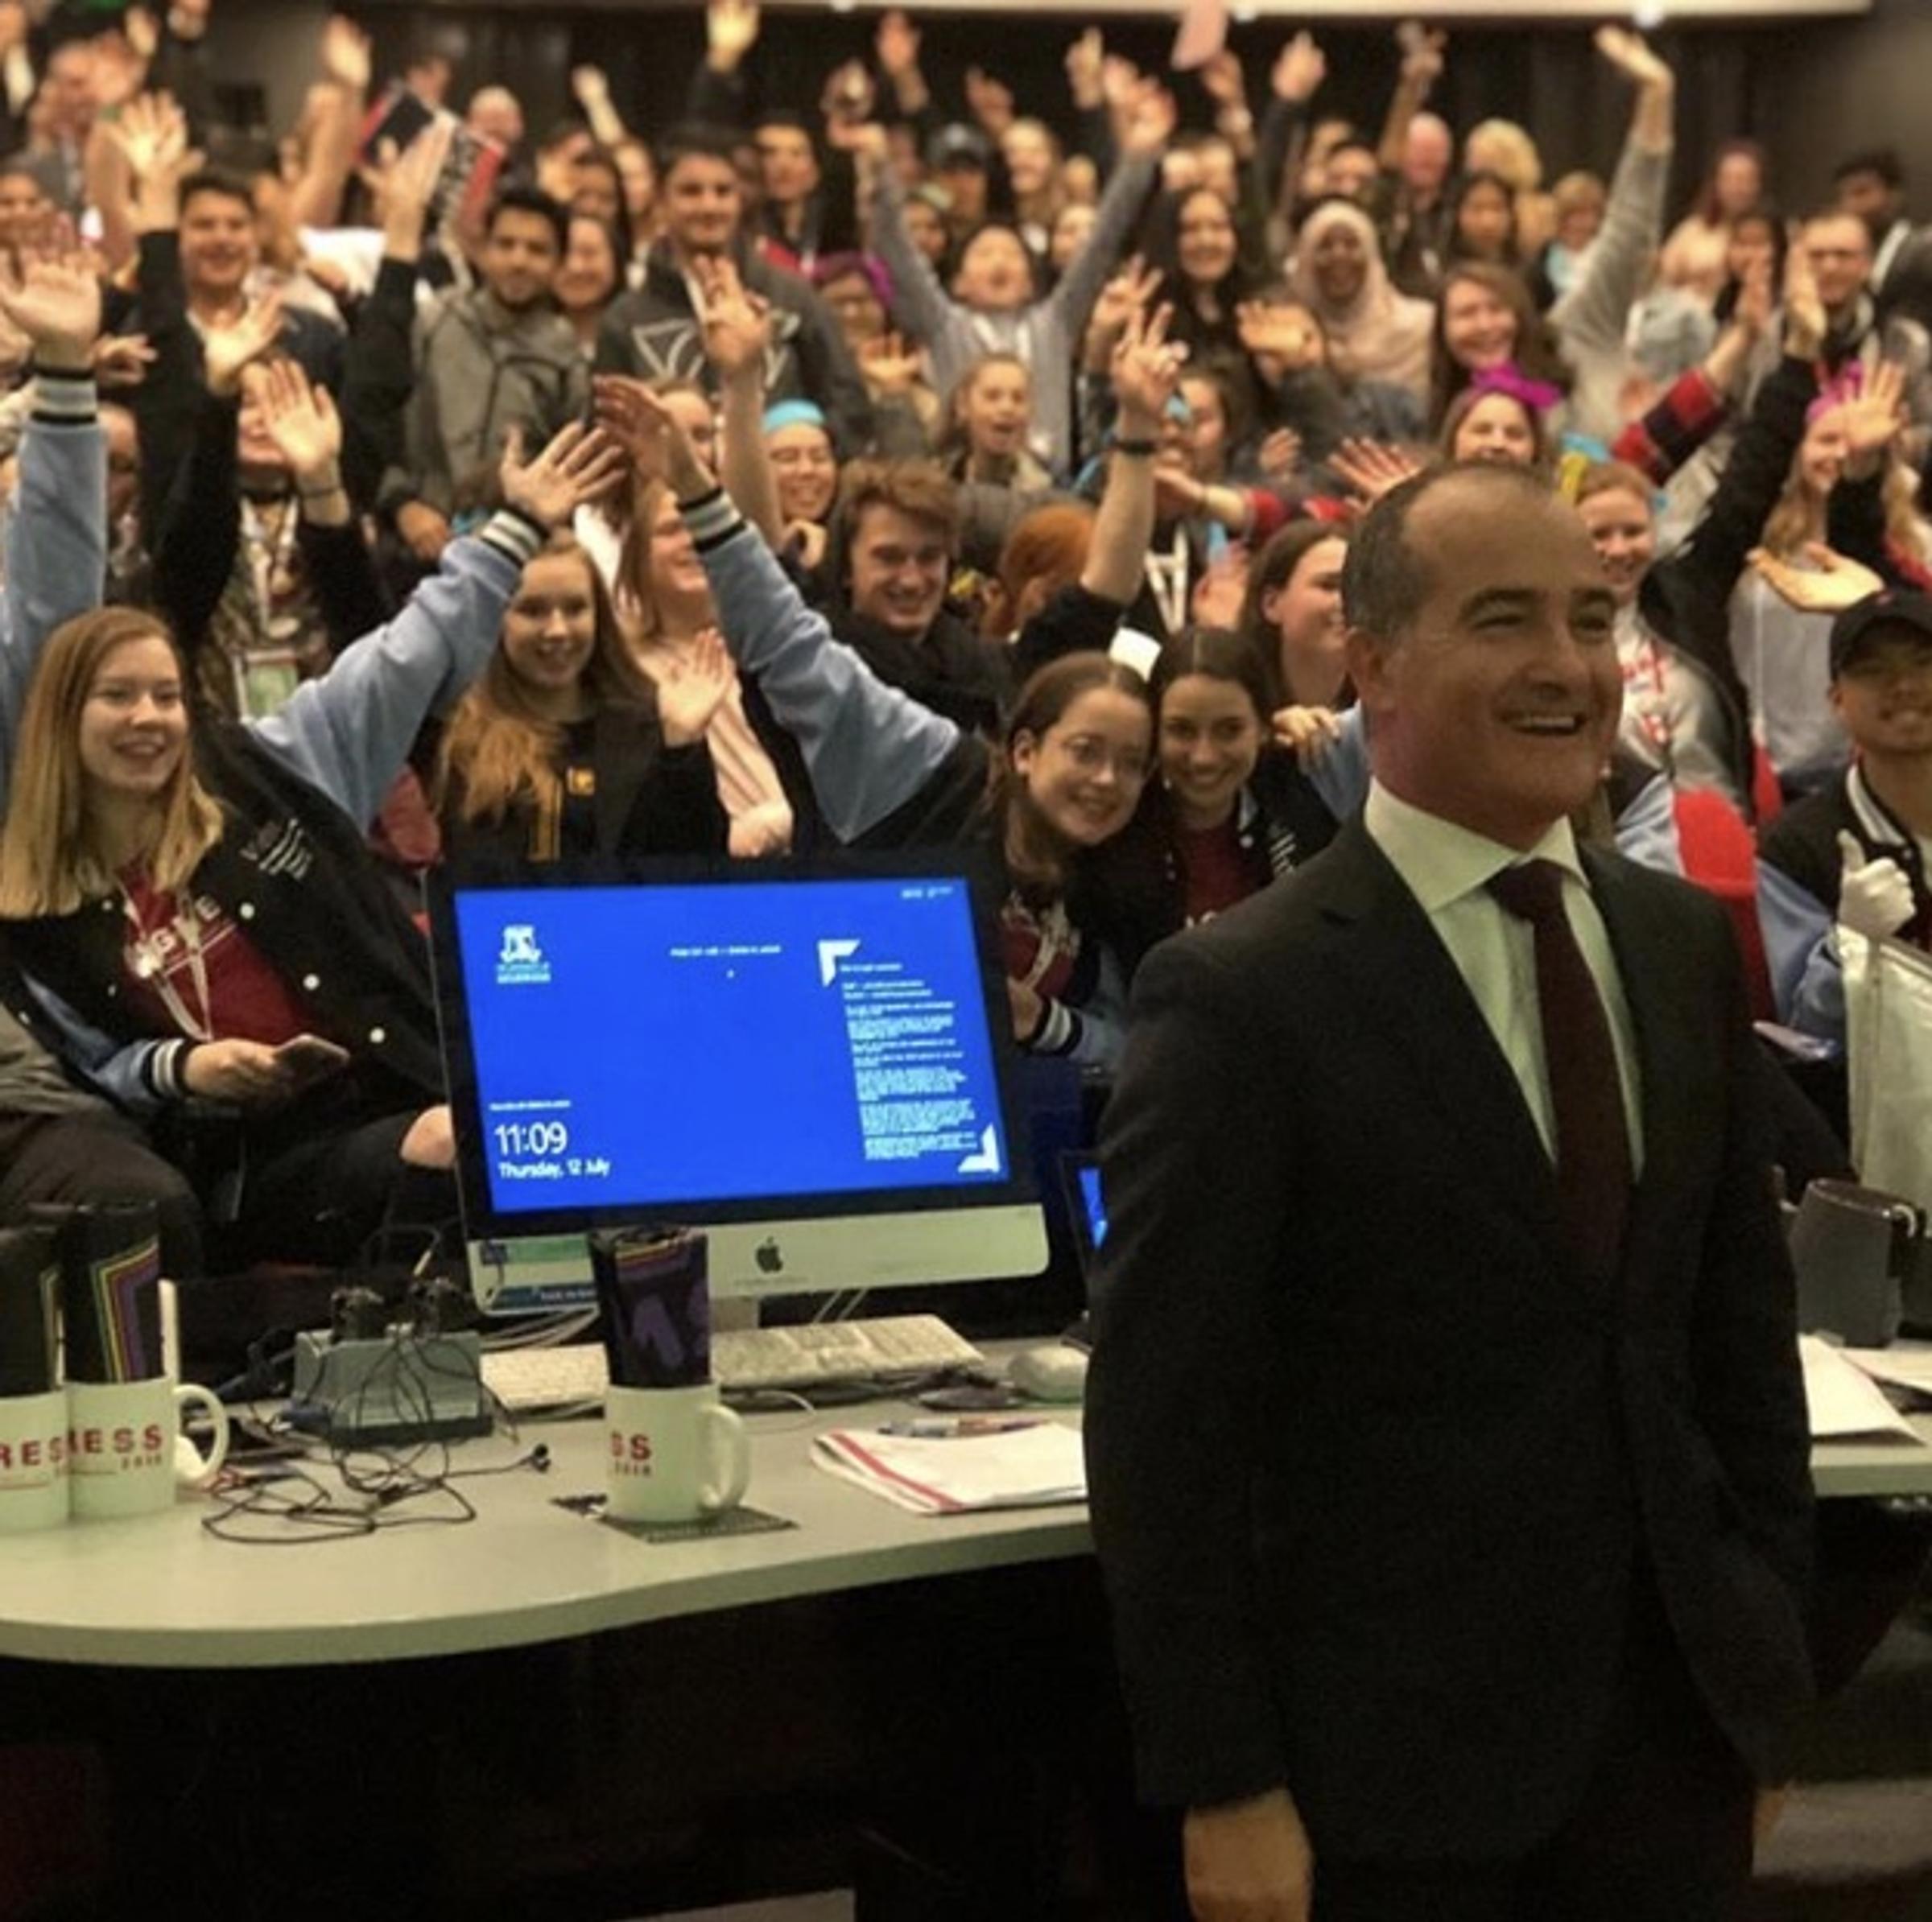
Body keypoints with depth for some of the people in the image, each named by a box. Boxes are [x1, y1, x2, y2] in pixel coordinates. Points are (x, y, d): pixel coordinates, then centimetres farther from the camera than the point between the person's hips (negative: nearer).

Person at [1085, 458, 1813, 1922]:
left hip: (1677, 1712, 5)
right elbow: (1167, 1429, -12)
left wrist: (1769, 1660, 9)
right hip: (1395, 1750, -5)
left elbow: (1745, 1315, 12)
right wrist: (1225, 1788, -13)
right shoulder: (1245, 995, -12)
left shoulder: (1687, 945, 6)